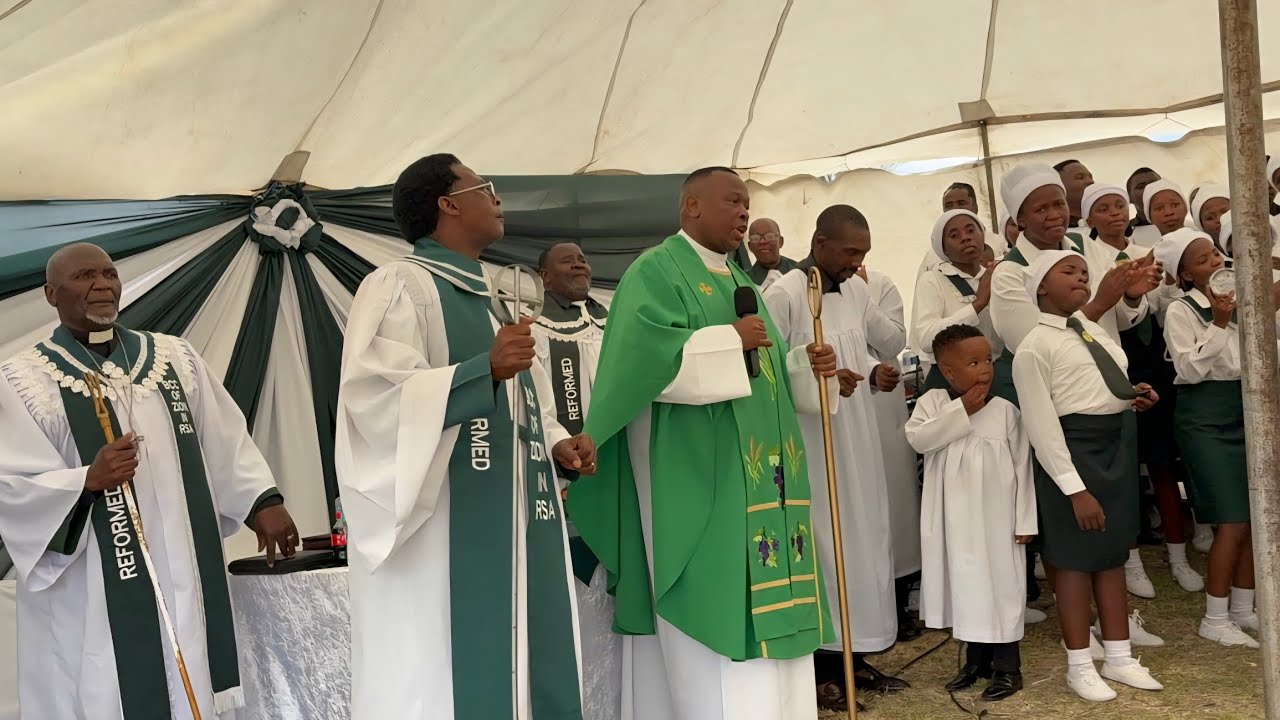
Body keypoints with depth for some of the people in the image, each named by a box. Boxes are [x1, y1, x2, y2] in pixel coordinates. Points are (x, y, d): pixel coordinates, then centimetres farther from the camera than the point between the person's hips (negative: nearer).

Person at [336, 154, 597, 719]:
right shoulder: (399, 285, -6)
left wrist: (555, 440, 6)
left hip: (510, 532, 8)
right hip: (440, 540, -8)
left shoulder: (487, 299, 20)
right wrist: (487, 367, -26)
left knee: (517, 668, 10)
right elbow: (375, 395, -19)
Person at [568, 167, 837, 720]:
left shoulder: (737, 280, 21)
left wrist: (805, 364, 3)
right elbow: (642, 352, -22)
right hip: (694, 474, -8)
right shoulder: (656, 270, -4)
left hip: (757, 478, 9)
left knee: (762, 602, 10)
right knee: (714, 608, -8)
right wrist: (728, 340, -17)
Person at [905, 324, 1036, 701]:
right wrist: (962, 411, -21)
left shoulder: (1005, 410, -6)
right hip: (954, 518, 2)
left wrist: (1024, 521, -4)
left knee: (1001, 586, 5)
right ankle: (976, 658, 31)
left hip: (996, 520, -2)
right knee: (964, 584, 14)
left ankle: (1007, 666, 20)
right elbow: (918, 438, -20)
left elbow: (1022, 467, -3)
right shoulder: (933, 402, -3)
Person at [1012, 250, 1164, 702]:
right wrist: (1074, 488, -20)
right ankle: (1080, 667, 17)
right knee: (1076, 559, 2)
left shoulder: (1094, 330, 12)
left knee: (1114, 554, 15)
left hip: (1118, 443, 8)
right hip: (1073, 449, -8)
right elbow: (1041, 425, -17)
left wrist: (1133, 396, 2)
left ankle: (1119, 658, 29)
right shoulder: (1035, 346, -13)